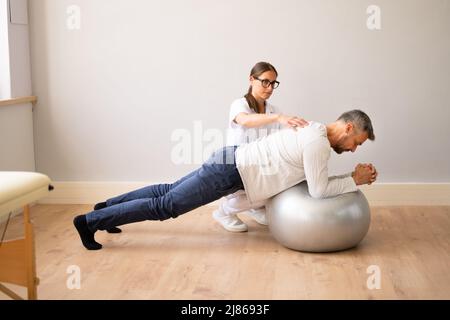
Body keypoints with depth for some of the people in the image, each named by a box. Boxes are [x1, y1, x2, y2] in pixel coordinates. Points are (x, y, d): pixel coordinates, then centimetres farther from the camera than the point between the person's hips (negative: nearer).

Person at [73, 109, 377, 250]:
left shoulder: (314, 130, 13)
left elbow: (313, 178, 23)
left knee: (169, 191, 20)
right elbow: (318, 191, -17)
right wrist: (355, 180, -6)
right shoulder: (318, 142, -18)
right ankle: (90, 221, -2)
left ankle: (109, 206, 31)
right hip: (229, 171, -9)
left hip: (230, 162, 9)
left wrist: (355, 176, 16)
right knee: (165, 206, -6)